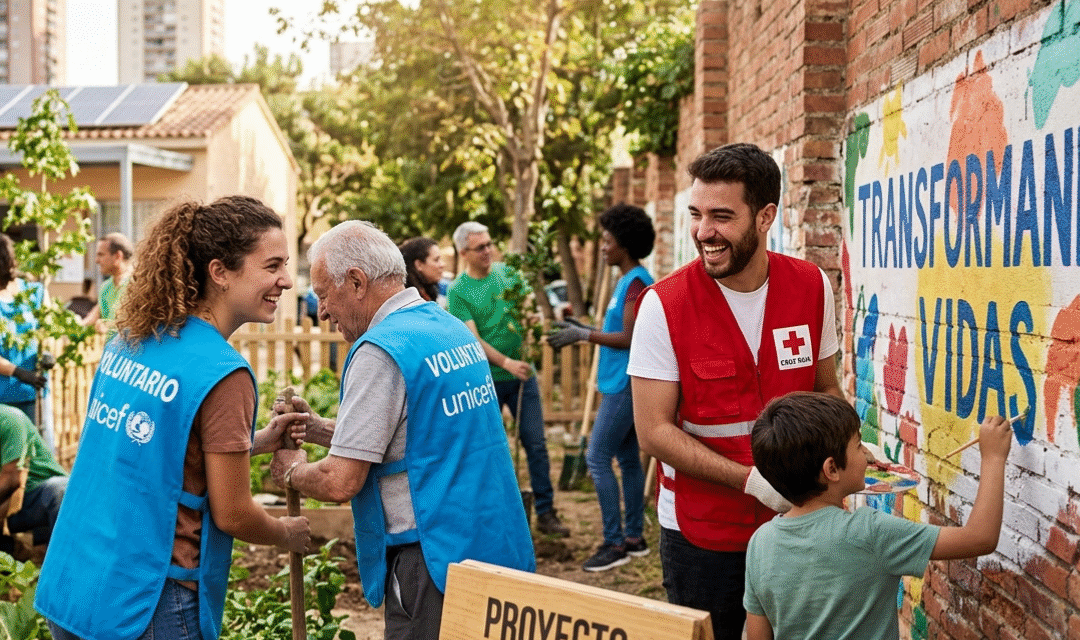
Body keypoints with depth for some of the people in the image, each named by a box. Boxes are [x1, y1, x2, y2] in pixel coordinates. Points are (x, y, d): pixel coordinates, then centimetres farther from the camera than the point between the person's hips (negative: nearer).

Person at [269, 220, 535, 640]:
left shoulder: (381, 350, -17)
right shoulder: (455, 330, 10)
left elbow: (340, 483, -19)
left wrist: (292, 471, 2)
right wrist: (322, 429, 15)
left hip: (437, 565, -9)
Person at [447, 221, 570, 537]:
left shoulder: (507, 271, 5)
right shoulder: (458, 291, -7)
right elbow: (473, 339, -14)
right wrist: (507, 363, -26)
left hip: (522, 373, 3)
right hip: (487, 379, -3)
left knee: (536, 443, 3)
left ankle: (545, 512, 11)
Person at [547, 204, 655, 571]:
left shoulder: (637, 282, -16)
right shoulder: (627, 281, 15)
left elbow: (630, 338, -21)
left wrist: (583, 335, -16)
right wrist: (584, 329, 15)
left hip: (625, 385, -10)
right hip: (620, 384, 10)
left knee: (597, 458, -8)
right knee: (627, 458, 13)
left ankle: (615, 543, -3)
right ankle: (634, 538, 20)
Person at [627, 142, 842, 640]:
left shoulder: (812, 288, -4)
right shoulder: (664, 305, -14)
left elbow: (826, 390, 9)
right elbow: (654, 431, -15)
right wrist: (753, 480, -23)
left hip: (794, 524, 3)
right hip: (701, 535, -3)